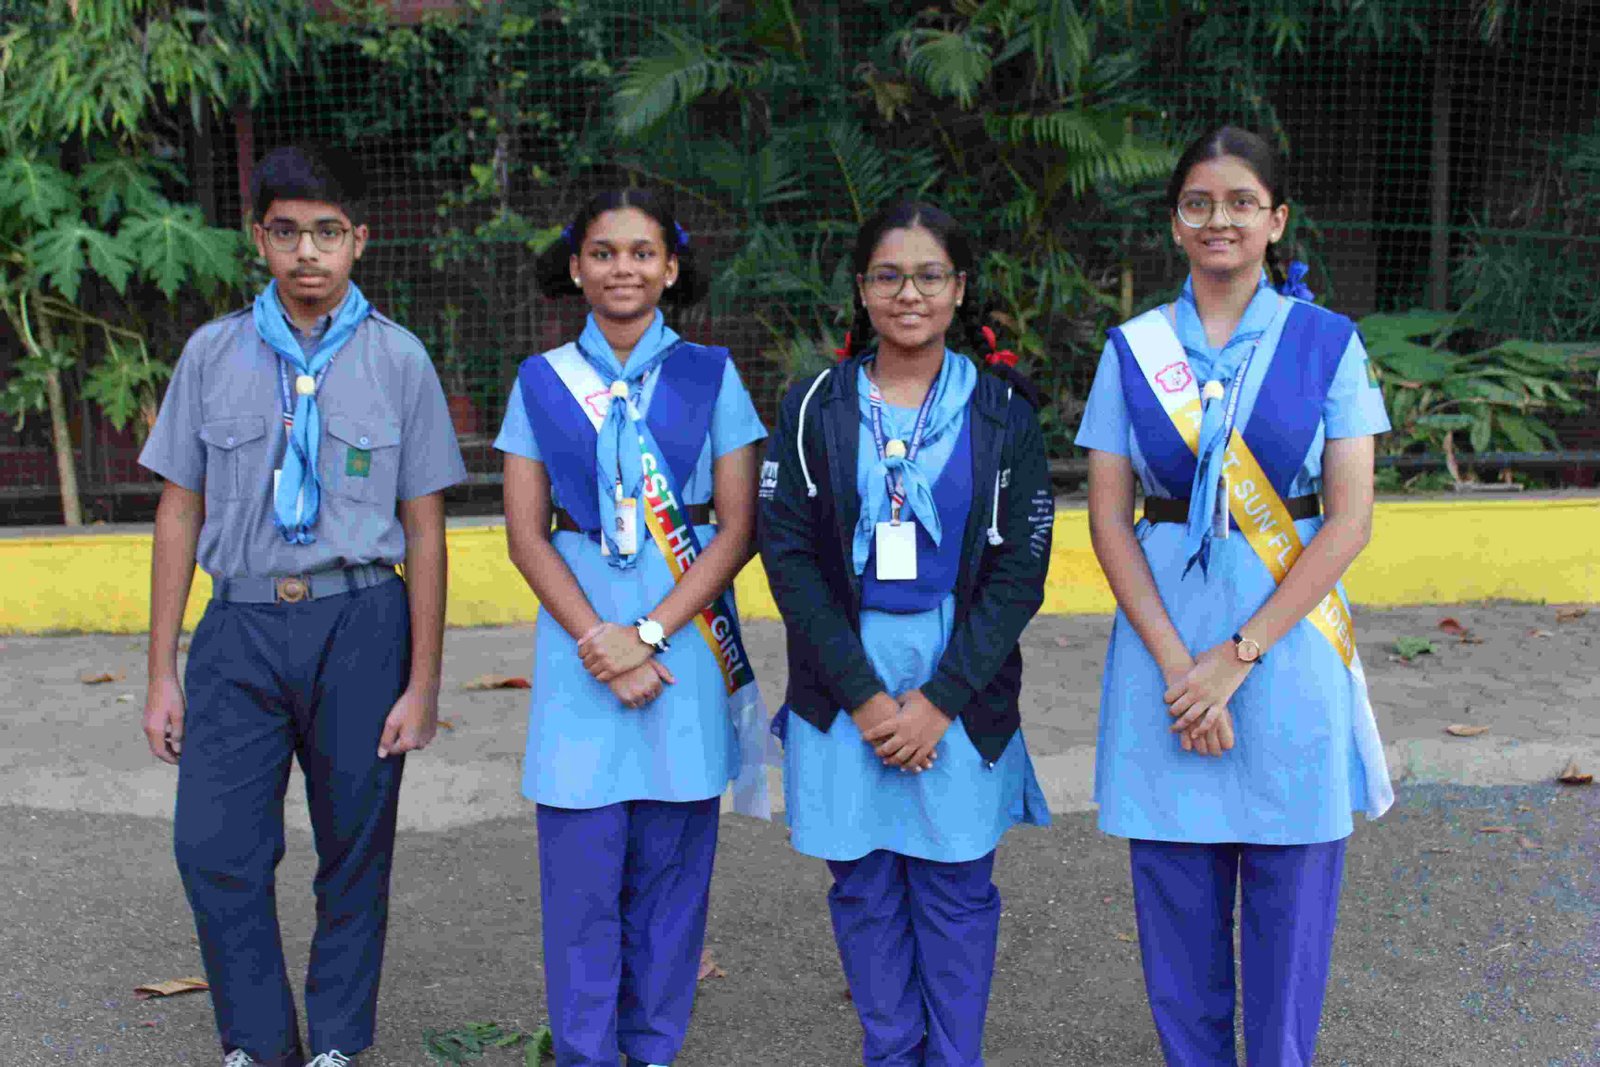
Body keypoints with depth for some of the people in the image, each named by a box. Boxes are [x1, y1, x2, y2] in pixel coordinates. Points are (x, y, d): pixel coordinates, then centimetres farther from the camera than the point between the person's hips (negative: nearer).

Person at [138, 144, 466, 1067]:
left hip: (358, 621, -1)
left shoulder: (398, 359, 2)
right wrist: (163, 673, 6)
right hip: (242, 622, 1)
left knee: (355, 853, 7)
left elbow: (425, 531, 3)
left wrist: (423, 682, 0)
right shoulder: (213, 355, 6)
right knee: (214, 846, -5)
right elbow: (180, 515, 9)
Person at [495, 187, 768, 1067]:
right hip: (579, 643, 0)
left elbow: (738, 527, -2)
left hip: (685, 639, 0)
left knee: (671, 866, 7)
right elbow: (526, 534, 1)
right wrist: (598, 643, -12)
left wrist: (648, 634, -12)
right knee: (580, 869, 2)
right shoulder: (541, 382, 5)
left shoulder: (710, 376, 3)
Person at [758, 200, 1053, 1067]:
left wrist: (940, 697, -10)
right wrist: (863, 695, -10)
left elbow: (1021, 569, -2)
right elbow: (788, 554, -3)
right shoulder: (813, 408, 2)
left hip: (960, 680, 0)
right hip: (842, 681, 1)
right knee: (864, 887, 8)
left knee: (955, 888, 5)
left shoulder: (1001, 413, 2)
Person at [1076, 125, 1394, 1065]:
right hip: (1165, 641, 1)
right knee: (1176, 887, 9)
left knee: (1291, 887, 7)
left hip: (1289, 638, -1)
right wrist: (1175, 662, -12)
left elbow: (1351, 519, -6)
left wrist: (1238, 656, -13)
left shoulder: (1328, 343, 0)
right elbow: (1108, 518, 0)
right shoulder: (1134, 348, 4)